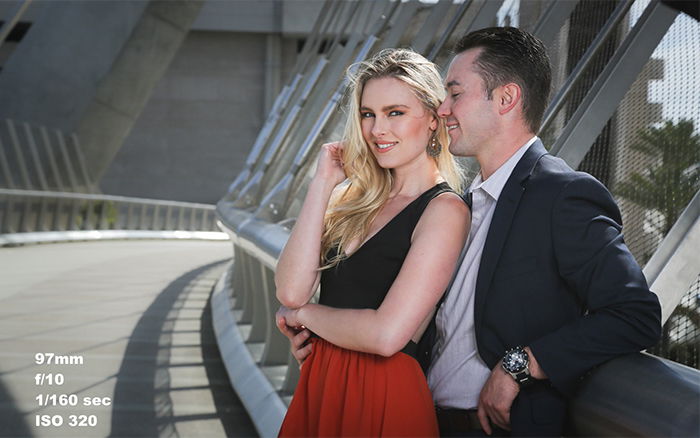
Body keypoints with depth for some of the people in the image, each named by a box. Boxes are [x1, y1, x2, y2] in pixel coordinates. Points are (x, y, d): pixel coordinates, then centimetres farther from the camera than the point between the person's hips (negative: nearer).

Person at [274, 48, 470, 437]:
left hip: (384, 398, -6)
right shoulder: (357, 200, 7)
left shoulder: (444, 210, -12)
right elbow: (290, 291, -6)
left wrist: (303, 314, -5)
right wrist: (322, 184, -5)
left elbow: (386, 334, -21)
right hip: (320, 387, 6)